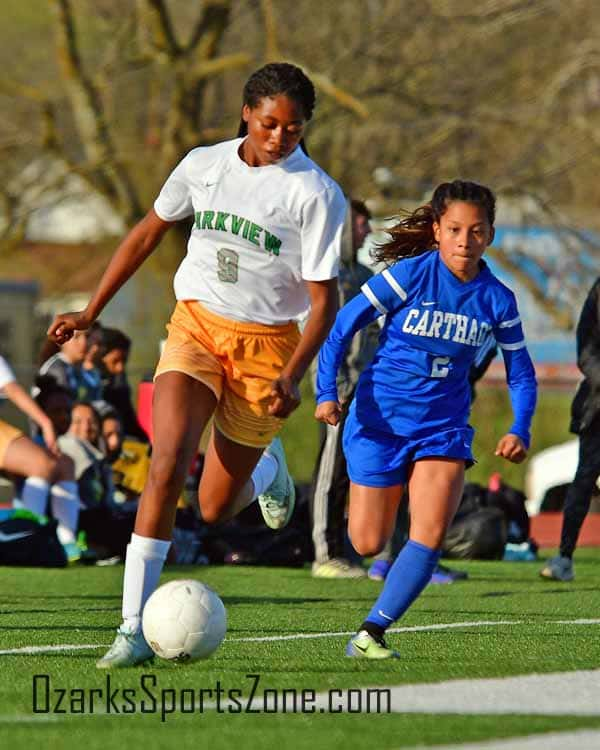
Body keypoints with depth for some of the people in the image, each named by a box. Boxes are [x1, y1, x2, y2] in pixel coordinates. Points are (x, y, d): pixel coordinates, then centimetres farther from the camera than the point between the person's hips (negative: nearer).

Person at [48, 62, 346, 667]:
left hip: (266, 345, -1)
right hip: (195, 328, 1)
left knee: (216, 508, 5)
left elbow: (324, 300, -10)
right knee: (167, 465, -23)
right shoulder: (204, 165, -1)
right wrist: (90, 312, 16)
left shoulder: (317, 194, -12)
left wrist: (291, 377, -24)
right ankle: (133, 629, -21)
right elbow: (148, 232, 15)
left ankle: (265, 467, 44)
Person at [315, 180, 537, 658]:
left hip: (444, 426, 2)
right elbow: (342, 327, -9)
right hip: (381, 417, -2)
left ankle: (373, 630, -10)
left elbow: (520, 372, 8)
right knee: (368, 545, 2)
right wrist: (327, 392, -18)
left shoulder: (497, 300, -4)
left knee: (431, 534, -18)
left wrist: (519, 430, -7)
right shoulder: (409, 276, -13)